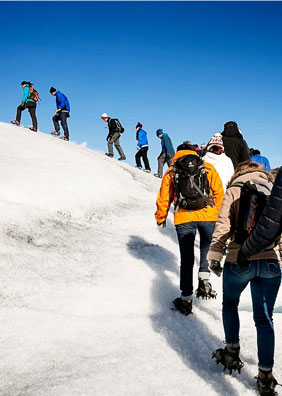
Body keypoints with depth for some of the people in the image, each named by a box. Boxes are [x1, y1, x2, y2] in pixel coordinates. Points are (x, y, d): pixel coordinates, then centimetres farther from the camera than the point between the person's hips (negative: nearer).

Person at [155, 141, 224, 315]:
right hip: (208, 216, 0)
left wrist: (160, 219, 26)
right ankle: (204, 280, 3)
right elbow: (219, 192, 9)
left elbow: (163, 198, 13)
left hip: (184, 218, 0)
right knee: (207, 248, 24)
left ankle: (186, 299, 12)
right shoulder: (208, 168, 12)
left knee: (187, 259, 9)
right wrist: (217, 214, 21)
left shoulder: (171, 172, 13)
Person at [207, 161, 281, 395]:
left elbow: (223, 226, -4)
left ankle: (232, 353, 28)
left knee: (230, 303, 25)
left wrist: (215, 256, 0)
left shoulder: (234, 191, 5)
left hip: (239, 260, -2)